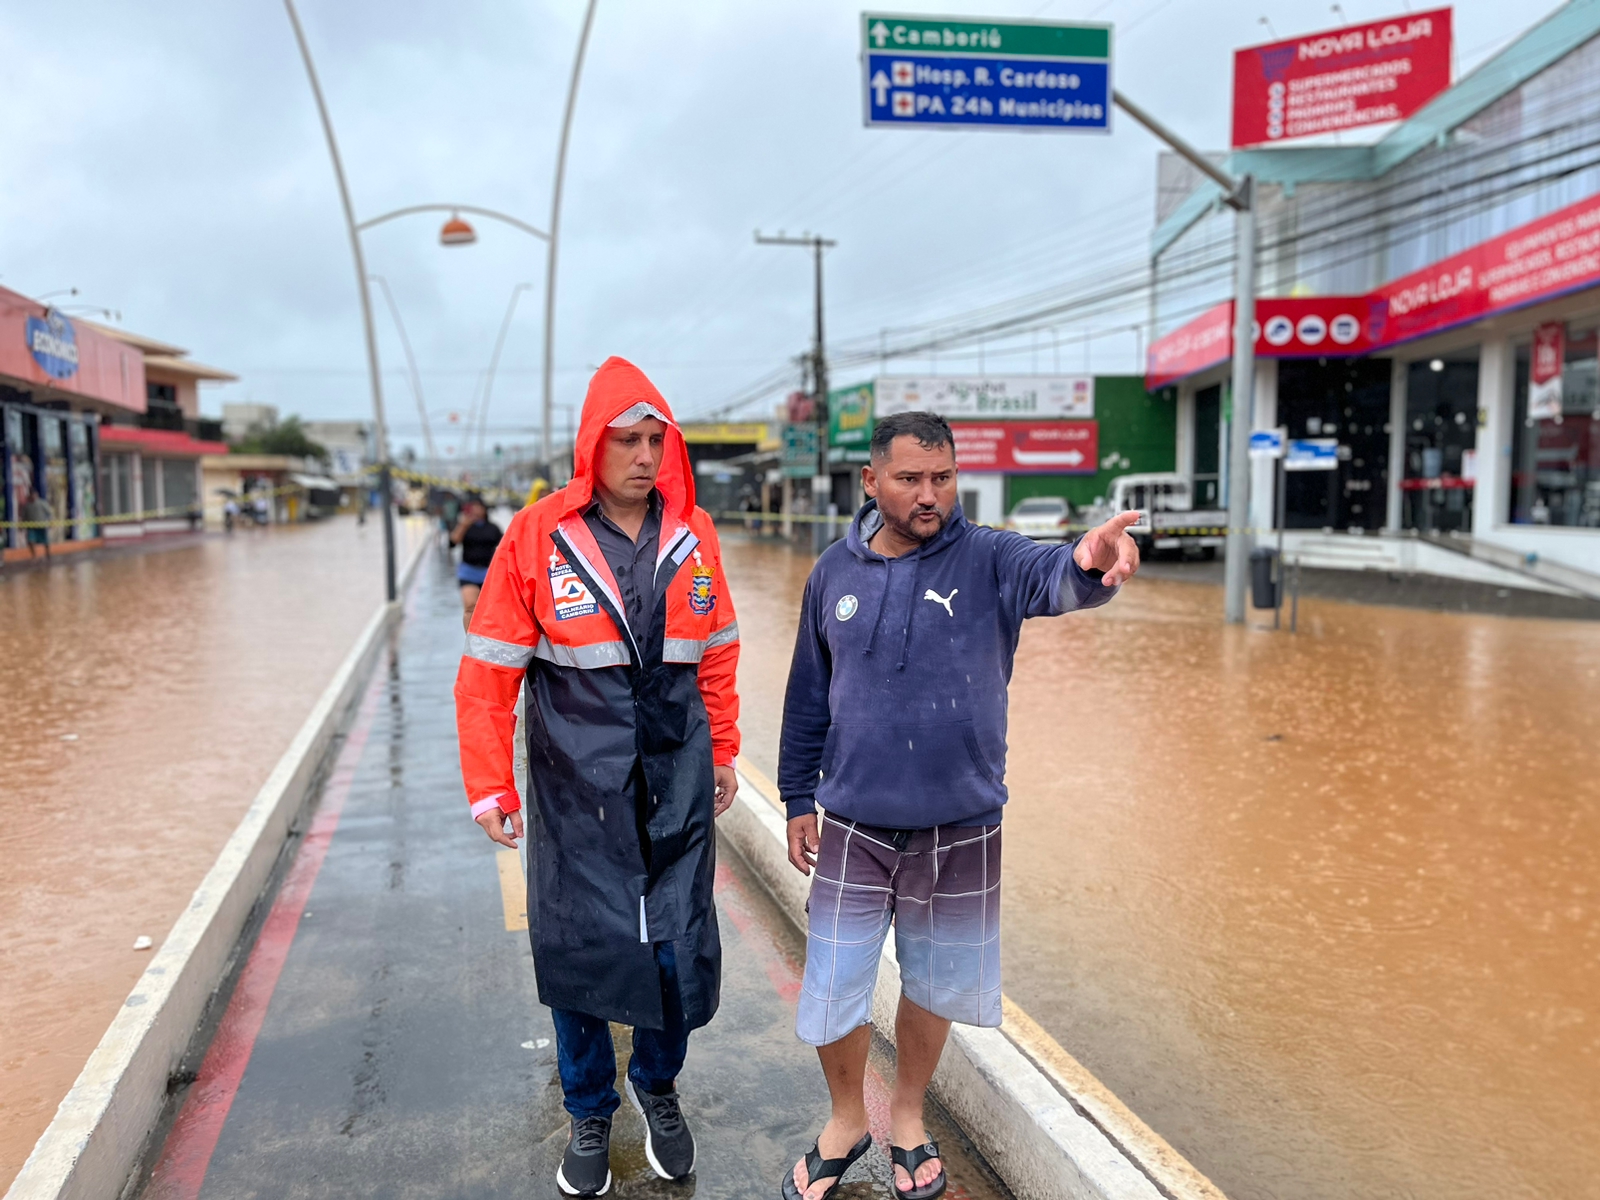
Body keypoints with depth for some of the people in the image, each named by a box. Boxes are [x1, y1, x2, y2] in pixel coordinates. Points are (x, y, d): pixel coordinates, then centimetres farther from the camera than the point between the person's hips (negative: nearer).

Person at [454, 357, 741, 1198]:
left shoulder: (694, 535, 2)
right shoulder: (537, 536, -8)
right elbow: (489, 669, -5)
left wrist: (723, 753, 14)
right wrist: (490, 786, -5)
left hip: (678, 780, 3)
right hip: (577, 787, -2)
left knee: (679, 947, 8)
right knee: (579, 947, 7)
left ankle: (658, 1085, 38)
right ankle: (590, 1114, 32)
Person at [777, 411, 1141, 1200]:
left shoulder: (987, 560, -8)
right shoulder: (835, 573, -1)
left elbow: (1050, 577, -31)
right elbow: (809, 695, 7)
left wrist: (1088, 563, -54)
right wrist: (797, 797, 9)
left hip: (960, 830, -1)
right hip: (852, 828, 1)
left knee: (934, 986, 17)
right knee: (831, 989, 9)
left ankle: (907, 1115, 44)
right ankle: (846, 1120, 38)